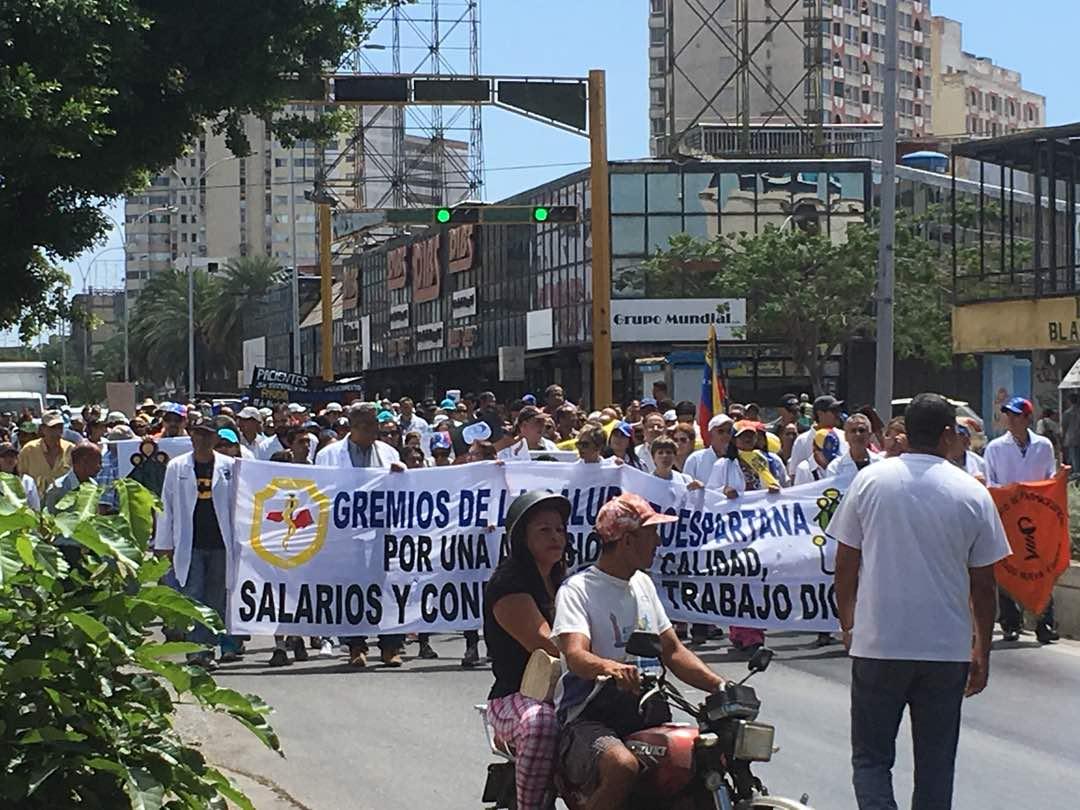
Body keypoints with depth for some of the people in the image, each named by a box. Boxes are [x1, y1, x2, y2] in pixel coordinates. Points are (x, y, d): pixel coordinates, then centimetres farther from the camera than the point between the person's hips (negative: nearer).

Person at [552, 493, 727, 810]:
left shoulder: (643, 583, 17)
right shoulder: (577, 590, -8)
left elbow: (672, 651, 18)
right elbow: (575, 656, -24)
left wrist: (721, 687, 2)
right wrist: (611, 668, -47)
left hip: (641, 718, 7)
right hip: (587, 720, -7)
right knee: (623, 766, -37)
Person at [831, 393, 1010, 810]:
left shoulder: (869, 481, -1)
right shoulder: (973, 494, -2)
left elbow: (845, 564, 2)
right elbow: (983, 583, 2)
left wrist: (847, 624, 16)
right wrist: (982, 651, 12)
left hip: (878, 645, 0)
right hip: (948, 650, 0)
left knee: (871, 757, 8)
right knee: (935, 764, 11)